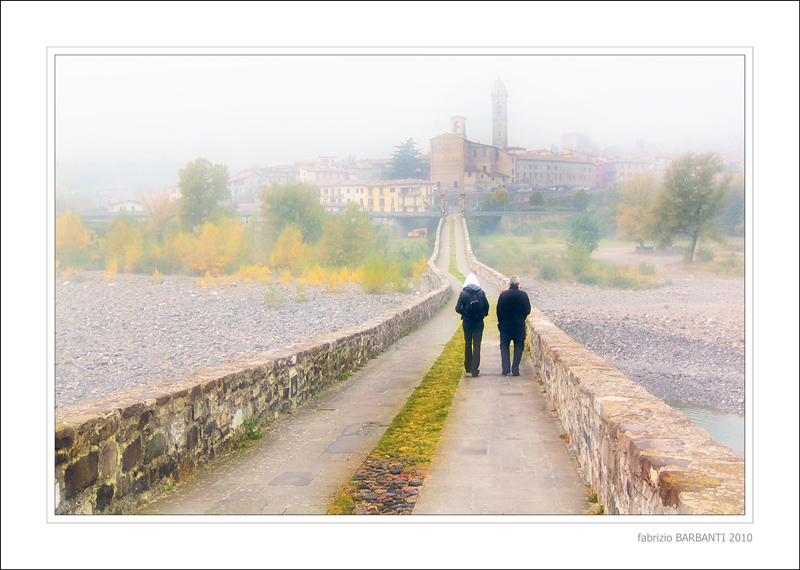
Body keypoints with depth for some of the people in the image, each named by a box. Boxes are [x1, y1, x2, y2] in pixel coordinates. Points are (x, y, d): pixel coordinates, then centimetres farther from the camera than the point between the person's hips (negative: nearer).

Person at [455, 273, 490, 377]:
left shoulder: (463, 293, -7)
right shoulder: (481, 292, -4)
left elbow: (457, 308, -8)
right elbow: (486, 306, -1)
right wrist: (484, 314, 19)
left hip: (467, 322, 0)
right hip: (479, 322, 0)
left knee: (468, 344, 16)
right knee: (477, 345, 0)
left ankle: (468, 367, 27)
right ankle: (475, 370, -3)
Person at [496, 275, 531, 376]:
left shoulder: (503, 295, -6)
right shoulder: (523, 295, -5)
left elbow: (499, 311, -4)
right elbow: (528, 311, 1)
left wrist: (500, 322, 9)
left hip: (505, 326, 0)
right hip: (519, 326, 0)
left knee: (504, 346, 10)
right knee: (518, 347, 9)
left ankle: (506, 368, 0)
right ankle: (515, 369, 5)